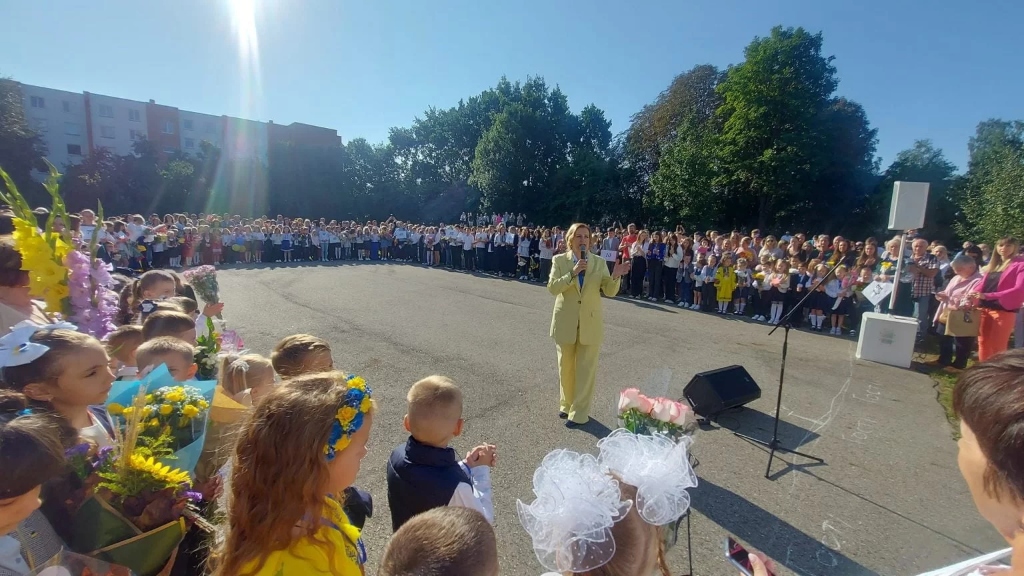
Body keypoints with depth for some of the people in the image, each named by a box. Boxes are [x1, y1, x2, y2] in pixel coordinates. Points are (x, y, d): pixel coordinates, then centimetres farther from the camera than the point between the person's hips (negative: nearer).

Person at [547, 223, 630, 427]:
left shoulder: (599, 262, -1)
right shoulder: (559, 260, -3)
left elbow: (610, 292, -5)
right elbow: (552, 288, -14)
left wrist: (615, 277, -25)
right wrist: (573, 273, -25)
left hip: (590, 322, 0)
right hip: (565, 322, 0)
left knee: (586, 369, 6)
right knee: (566, 367, 15)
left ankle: (579, 412, 18)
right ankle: (566, 404, 35)